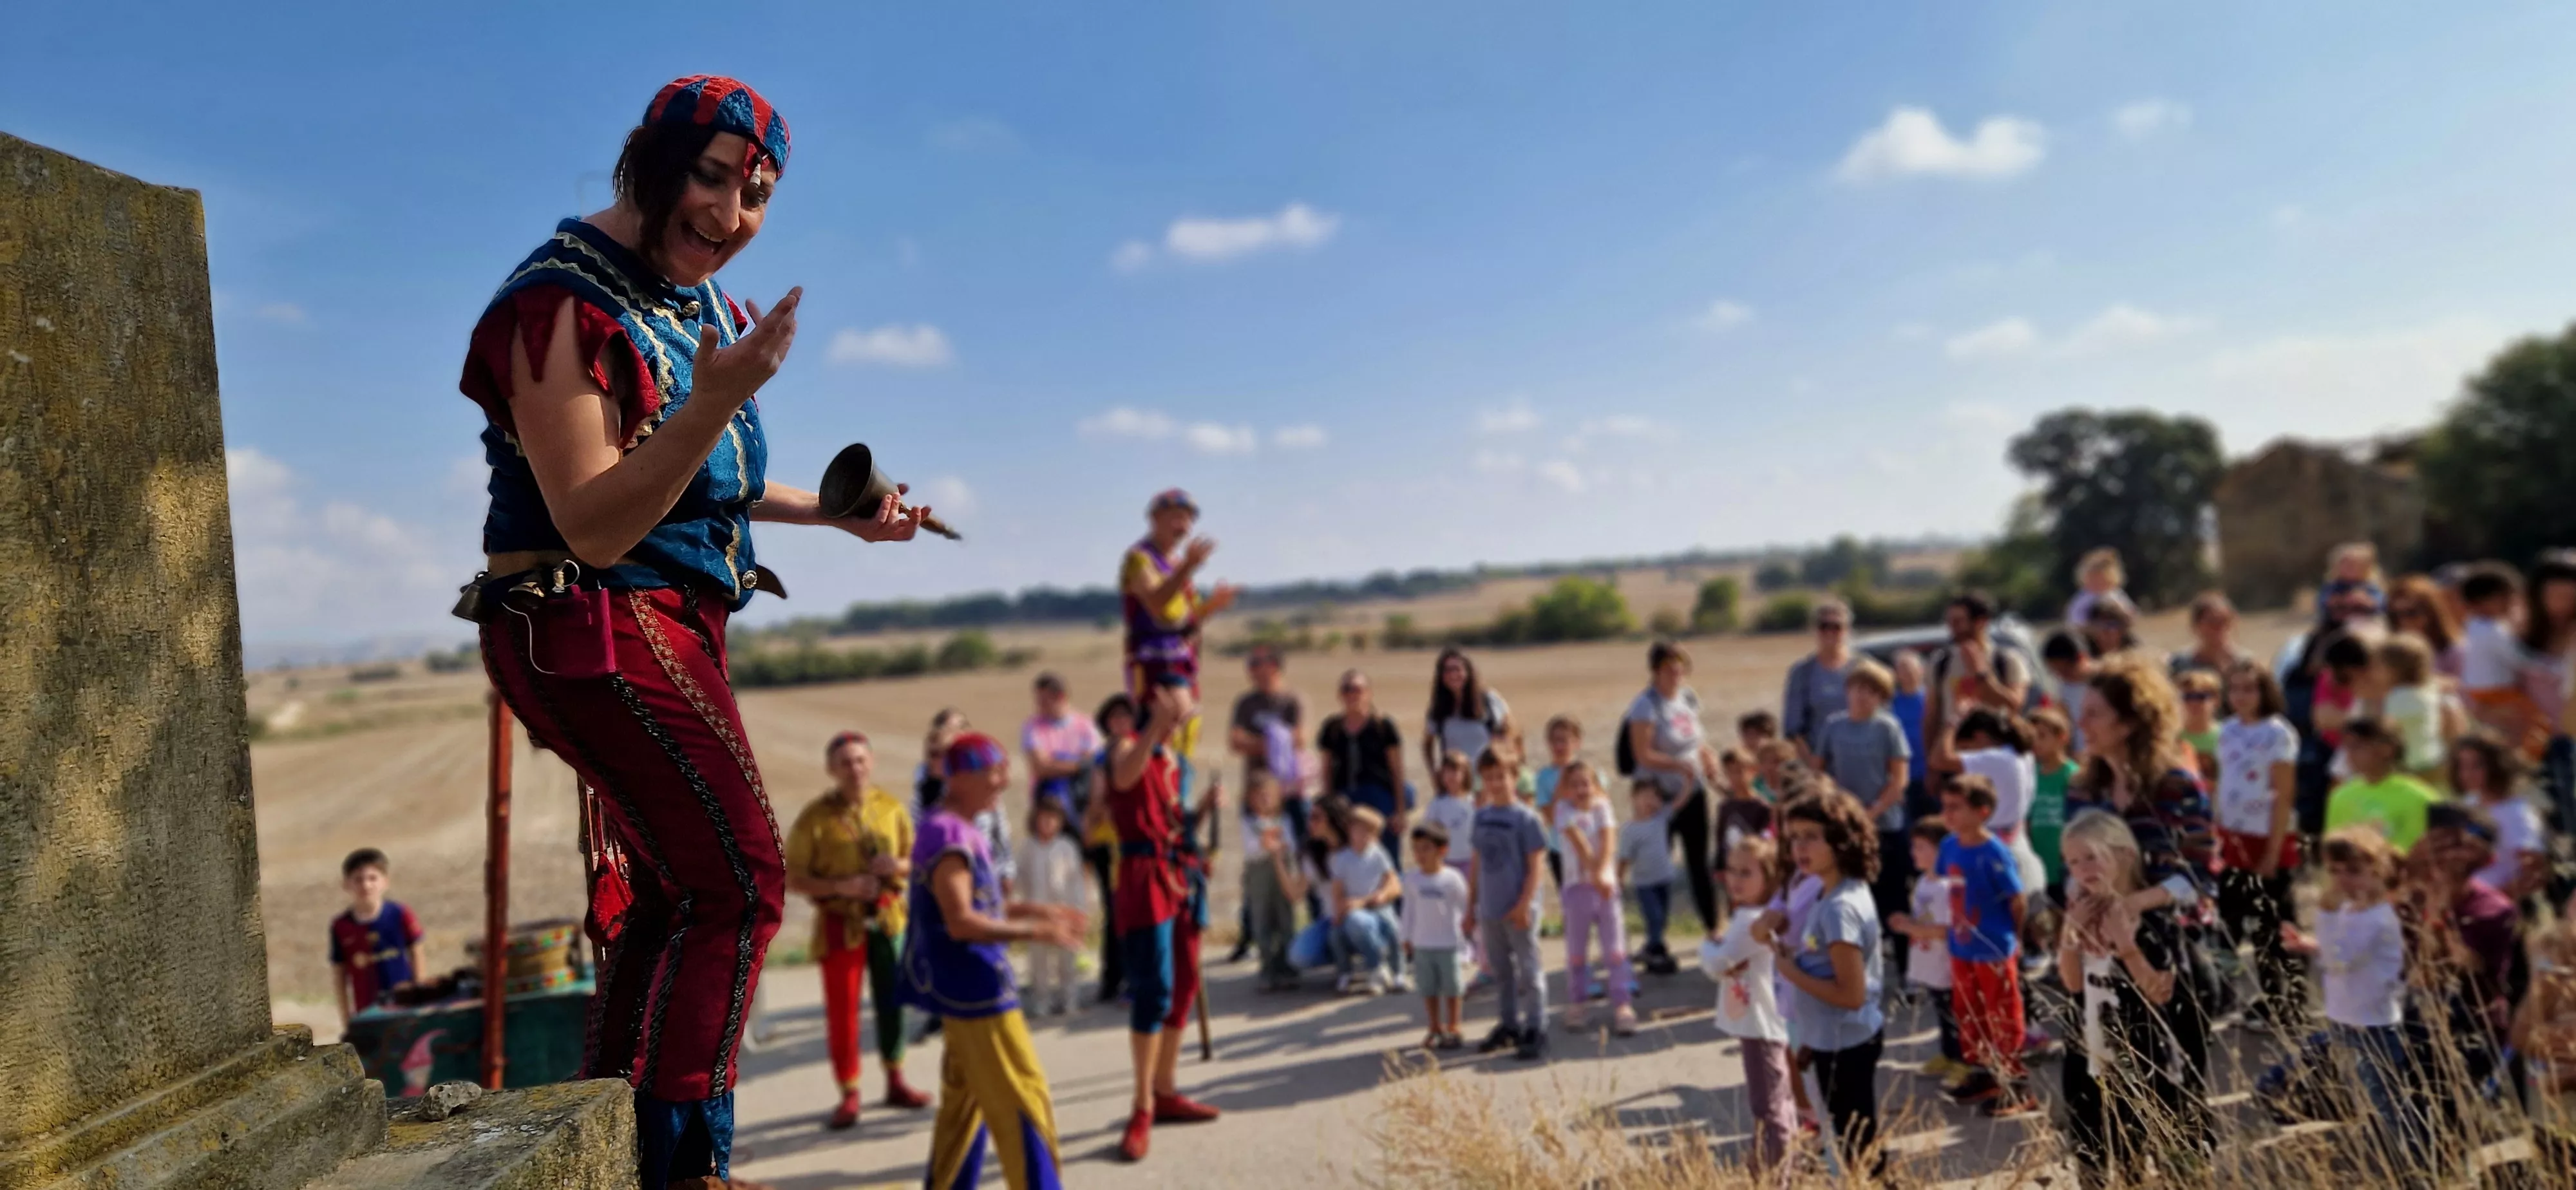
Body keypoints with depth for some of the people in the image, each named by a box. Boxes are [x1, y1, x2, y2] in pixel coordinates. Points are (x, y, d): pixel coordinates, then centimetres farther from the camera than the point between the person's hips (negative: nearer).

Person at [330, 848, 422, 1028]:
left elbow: (416, 954, 3)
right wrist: (346, 1019, 4)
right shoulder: (341, 927, -3)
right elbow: (339, 974, 3)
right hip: (368, 1014, 0)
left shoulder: (399, 915, -5)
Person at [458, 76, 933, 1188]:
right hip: (594, 625, -10)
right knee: (737, 881, -16)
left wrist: (834, 511, 23)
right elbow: (595, 529, -24)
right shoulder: (564, 305, -17)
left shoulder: (696, 297, 10)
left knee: (675, 891, 17)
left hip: (671, 624, 10)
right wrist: (716, 401, -35)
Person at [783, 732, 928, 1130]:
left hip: (889, 917, 3)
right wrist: (841, 887, -22)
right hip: (840, 923, -3)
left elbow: (915, 858, 11)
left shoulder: (891, 808, 0)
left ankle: (895, 1083, 28)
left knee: (893, 1002, 12)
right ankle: (849, 1096, 15)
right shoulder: (815, 818, -11)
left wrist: (900, 866, -12)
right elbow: (793, 879, -10)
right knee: (842, 1011, 2)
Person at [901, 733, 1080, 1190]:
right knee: (1023, 1097, -5)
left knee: (965, 1097, 18)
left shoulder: (961, 830, 12)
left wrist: (1036, 911, 10)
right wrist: (1032, 932, -24)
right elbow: (961, 922, -26)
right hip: (972, 986, -10)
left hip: (965, 985, 10)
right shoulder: (947, 834, -20)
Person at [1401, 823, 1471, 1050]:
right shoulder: (1411, 879, -3)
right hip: (1422, 944, 3)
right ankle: (1435, 1029, 22)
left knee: (1452, 987, 7)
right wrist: (1407, 939, 8)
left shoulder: (1452, 878, -12)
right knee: (1429, 989, 9)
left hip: (1449, 943, -3)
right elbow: (1409, 910, 5)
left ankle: (1452, 1029, 20)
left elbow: (1465, 905, -2)